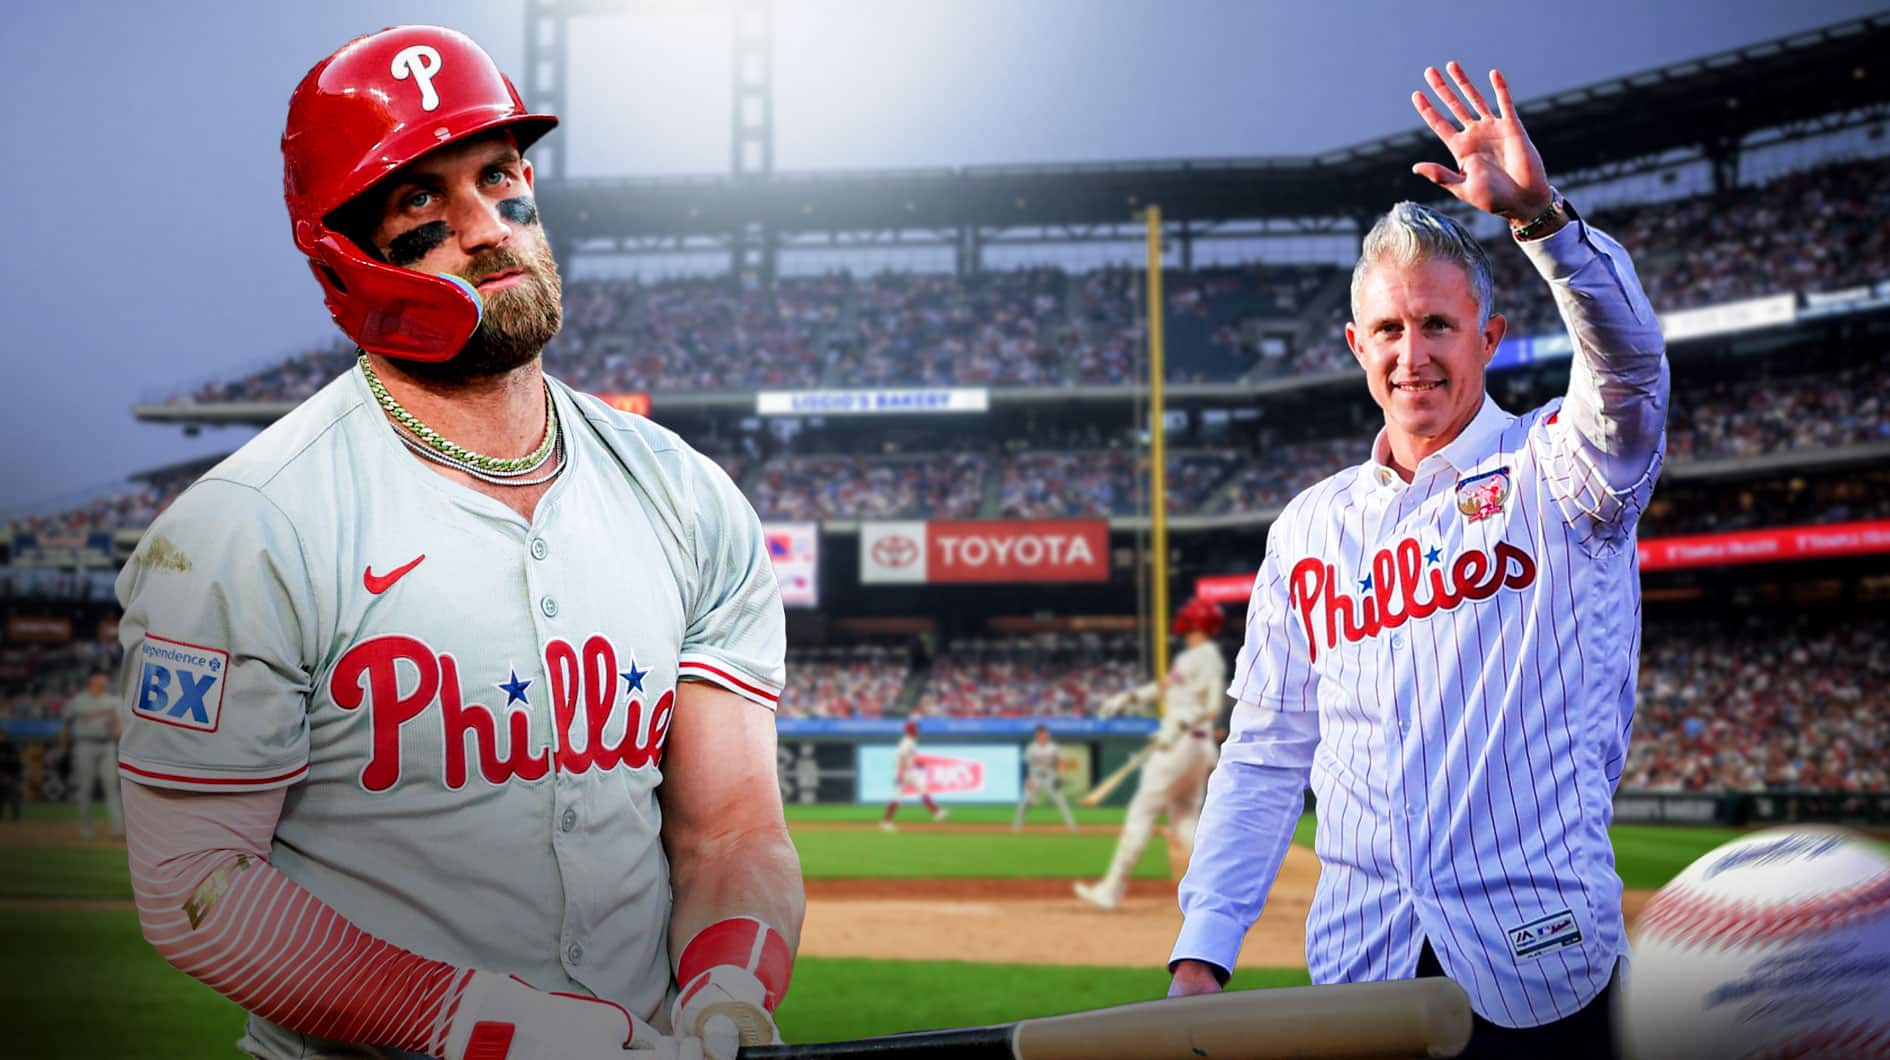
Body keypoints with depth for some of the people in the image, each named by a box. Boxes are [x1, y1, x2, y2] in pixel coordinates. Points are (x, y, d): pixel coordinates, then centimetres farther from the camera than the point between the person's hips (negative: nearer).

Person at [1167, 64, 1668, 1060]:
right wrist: (1202, 951, 2)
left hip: (1541, 971, -3)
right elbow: (1265, 756, 12)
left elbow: (1630, 366, -21)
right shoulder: (1310, 525, 12)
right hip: (1357, 974, 3)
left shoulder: (1553, 472, 2)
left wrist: (1538, 211, -36)